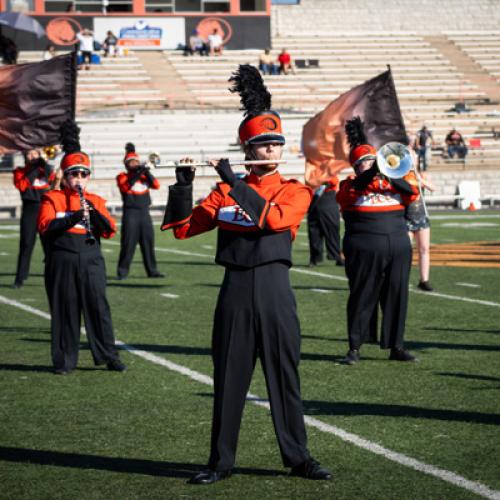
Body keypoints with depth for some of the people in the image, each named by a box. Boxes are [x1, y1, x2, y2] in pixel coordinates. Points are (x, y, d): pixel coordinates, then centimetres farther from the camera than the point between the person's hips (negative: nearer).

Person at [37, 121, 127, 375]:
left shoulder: (96, 201, 12)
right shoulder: (52, 199, 4)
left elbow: (109, 230, 2)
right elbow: (45, 226, -11)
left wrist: (93, 212, -14)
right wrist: (74, 217, -21)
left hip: (91, 261, 2)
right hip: (62, 262, -2)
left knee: (99, 307, 1)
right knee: (64, 310, 1)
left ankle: (109, 357, 7)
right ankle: (64, 360, 8)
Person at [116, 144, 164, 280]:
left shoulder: (144, 176, 15)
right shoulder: (122, 177, 3)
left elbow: (156, 185, 1)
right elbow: (125, 187, -18)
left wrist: (147, 173, -11)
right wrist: (136, 174, -24)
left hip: (144, 213, 5)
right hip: (131, 213, -4)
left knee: (148, 242, 6)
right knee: (128, 244, -6)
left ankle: (152, 270, 11)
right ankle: (122, 271, -3)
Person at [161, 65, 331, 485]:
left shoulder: (295, 192, 3)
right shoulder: (225, 191, 9)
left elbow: (274, 218, -19)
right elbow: (183, 228, 5)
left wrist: (233, 182, -19)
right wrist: (183, 184, -8)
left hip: (275, 288, -1)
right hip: (236, 289, 2)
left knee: (285, 375, 4)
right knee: (229, 377, 5)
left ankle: (298, 457, 13)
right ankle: (221, 461, 13)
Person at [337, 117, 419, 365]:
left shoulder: (391, 182, 16)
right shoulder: (350, 185, 5)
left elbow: (412, 193, 0)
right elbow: (351, 189, -18)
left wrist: (392, 178, -15)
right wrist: (375, 171, -30)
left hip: (398, 248, 4)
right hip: (364, 249, -4)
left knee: (396, 297, 4)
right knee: (362, 297, -2)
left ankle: (396, 346, 10)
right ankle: (354, 347, 3)